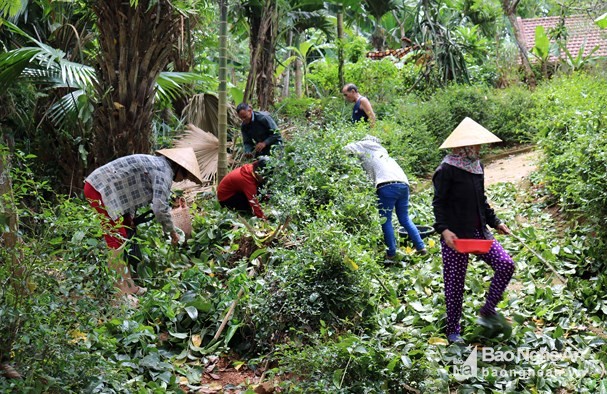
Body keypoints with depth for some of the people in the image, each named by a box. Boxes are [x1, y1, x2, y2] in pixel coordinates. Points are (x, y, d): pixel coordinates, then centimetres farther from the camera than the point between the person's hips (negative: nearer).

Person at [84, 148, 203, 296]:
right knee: (117, 239, -10)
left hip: (98, 185, 11)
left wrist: (129, 216, 14)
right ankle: (124, 287, -5)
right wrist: (172, 232, -6)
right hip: (99, 189, -11)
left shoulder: (157, 163, 17)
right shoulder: (164, 172, -14)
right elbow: (160, 208, -21)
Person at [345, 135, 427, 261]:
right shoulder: (381, 150, 35)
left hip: (387, 186, -7)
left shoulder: (365, 146, 16)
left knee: (386, 221, 2)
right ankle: (421, 247, 13)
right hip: (404, 184, 7)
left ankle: (391, 253, 3)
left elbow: (348, 149, 9)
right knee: (405, 219, 16)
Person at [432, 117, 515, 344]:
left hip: (478, 232, 7)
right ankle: (453, 331, 19)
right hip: (455, 235, -7)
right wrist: (443, 230, -24)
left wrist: (495, 222, 16)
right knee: (455, 283, 2)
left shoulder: (476, 166, 11)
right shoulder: (447, 170, -12)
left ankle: (488, 312, 11)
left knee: (506, 264, -5)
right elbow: (438, 203, -12)